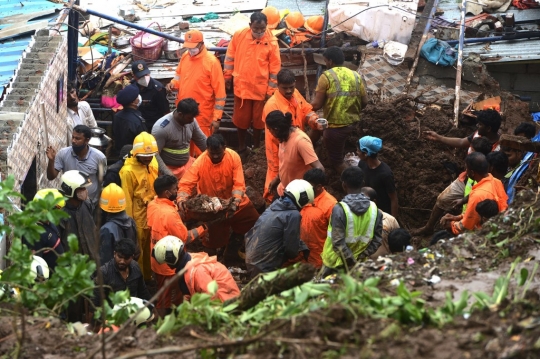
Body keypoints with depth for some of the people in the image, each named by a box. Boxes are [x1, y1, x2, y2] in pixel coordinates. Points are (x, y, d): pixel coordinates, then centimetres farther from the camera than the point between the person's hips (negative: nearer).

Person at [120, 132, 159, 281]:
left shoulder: (153, 163, -1)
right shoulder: (128, 171, -21)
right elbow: (127, 199, -15)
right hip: (138, 216, -6)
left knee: (150, 248, 20)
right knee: (138, 250, 8)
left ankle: (149, 276, 35)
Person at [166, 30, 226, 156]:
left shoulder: (212, 62, -18)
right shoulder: (185, 56, 1)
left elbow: (220, 92, -15)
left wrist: (217, 117, -16)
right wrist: (174, 83, -5)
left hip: (202, 115, -6)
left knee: (201, 150, 2)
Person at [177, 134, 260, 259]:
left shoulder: (233, 157, -20)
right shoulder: (199, 163, -23)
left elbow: (239, 184, -21)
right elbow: (185, 184, -25)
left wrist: (236, 201, -39)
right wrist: (181, 199, -46)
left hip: (235, 204, 2)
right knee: (215, 242, 0)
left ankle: (235, 238, 28)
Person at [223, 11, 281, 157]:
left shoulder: (272, 42, -14)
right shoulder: (238, 36, -9)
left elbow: (275, 68, -8)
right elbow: (230, 56, 5)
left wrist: (271, 90, -7)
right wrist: (227, 76, 9)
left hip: (261, 88, -2)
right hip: (241, 86, 2)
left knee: (258, 120, 11)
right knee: (241, 119, 12)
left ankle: (256, 149, 29)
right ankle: (242, 149, 28)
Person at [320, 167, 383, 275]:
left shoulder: (339, 209, -19)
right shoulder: (375, 210, -5)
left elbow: (338, 243, -22)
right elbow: (377, 241, -4)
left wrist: (351, 262, -14)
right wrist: (360, 257, -2)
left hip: (337, 264, -4)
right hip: (360, 265, 4)